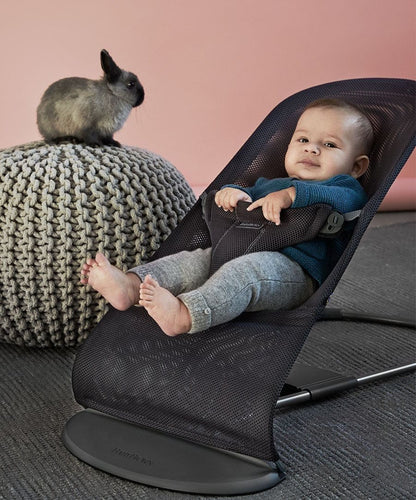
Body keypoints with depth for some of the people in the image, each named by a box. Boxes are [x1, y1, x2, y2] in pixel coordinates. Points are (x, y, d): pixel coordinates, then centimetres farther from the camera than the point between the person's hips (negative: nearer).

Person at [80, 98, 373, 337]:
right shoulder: (270, 184, 35)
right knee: (193, 260, -10)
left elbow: (343, 198, -13)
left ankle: (184, 315, -56)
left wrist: (290, 194, -25)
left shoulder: (344, 187, 10)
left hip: (293, 273, -8)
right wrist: (233, 192, 4)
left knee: (246, 270, -35)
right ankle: (130, 286, -28)